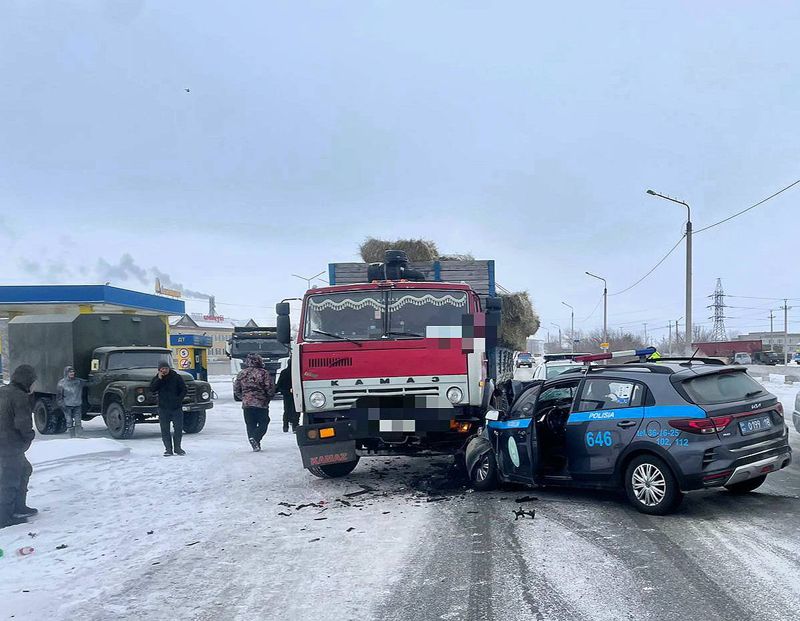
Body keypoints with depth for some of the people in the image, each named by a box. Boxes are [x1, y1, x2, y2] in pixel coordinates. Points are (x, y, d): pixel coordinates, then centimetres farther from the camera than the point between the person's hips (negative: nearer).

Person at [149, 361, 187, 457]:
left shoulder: (176, 377, 0)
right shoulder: (157, 379, 6)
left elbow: (184, 390, 2)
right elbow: (152, 389, -9)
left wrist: (179, 400, -10)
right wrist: (159, 379, -16)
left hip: (176, 408, -1)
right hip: (163, 408, 1)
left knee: (178, 428, 1)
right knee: (165, 430, 2)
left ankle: (177, 447, 15)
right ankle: (168, 449, 8)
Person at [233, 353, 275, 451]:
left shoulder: (241, 373, 5)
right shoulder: (264, 373, -8)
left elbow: (236, 390, 10)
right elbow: (271, 389, -9)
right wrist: (267, 399, 10)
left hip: (246, 404, 4)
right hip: (261, 404, -4)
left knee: (250, 425, 11)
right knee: (263, 424, 5)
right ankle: (255, 438, -18)